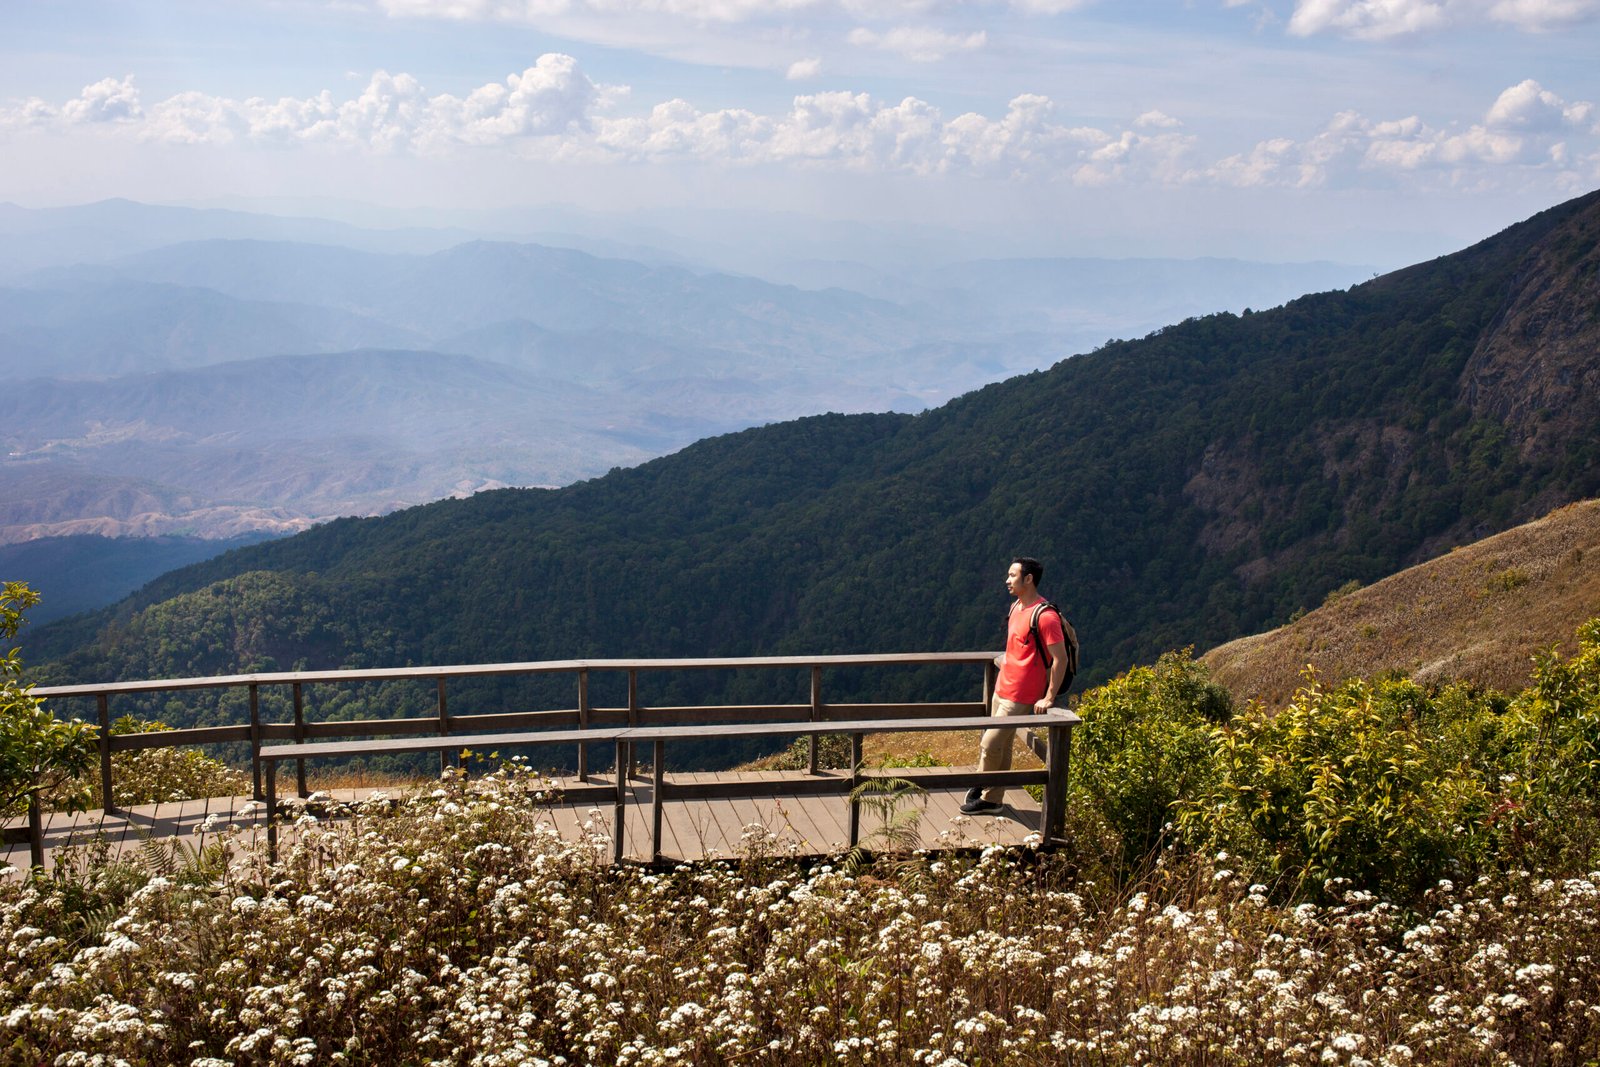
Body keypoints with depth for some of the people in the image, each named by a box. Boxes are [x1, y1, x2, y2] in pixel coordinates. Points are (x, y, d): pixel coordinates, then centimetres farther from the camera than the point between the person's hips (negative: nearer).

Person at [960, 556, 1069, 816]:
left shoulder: (1045, 616, -20)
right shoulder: (1016, 607, 9)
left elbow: (1060, 658, -20)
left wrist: (1048, 698, -20)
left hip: (1019, 697, -9)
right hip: (1003, 688, 9)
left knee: (990, 745, -5)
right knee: (1001, 747, 14)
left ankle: (983, 792, 14)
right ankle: (992, 799, 22)